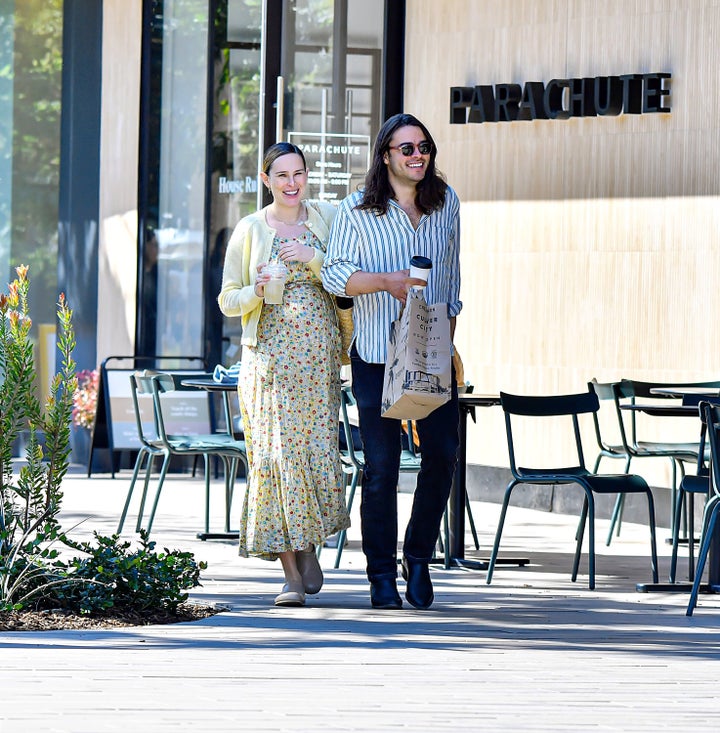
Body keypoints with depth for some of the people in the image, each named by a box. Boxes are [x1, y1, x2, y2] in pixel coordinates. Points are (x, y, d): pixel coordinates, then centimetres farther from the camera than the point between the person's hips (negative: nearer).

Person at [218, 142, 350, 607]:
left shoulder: (327, 219, 9)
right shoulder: (250, 230, 6)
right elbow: (227, 299, 9)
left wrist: (315, 260, -12)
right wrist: (255, 293, -12)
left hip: (319, 355, 1)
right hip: (269, 355, -1)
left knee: (317, 450, -3)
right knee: (276, 454, -8)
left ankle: (308, 544, 22)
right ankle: (291, 573, -5)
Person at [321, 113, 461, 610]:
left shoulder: (446, 203, 10)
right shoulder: (357, 210, -1)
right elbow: (335, 274, -4)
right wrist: (385, 281, -20)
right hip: (377, 355, -3)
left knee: (444, 452, -6)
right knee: (381, 465, -2)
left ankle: (419, 558, 13)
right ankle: (382, 576, 7)